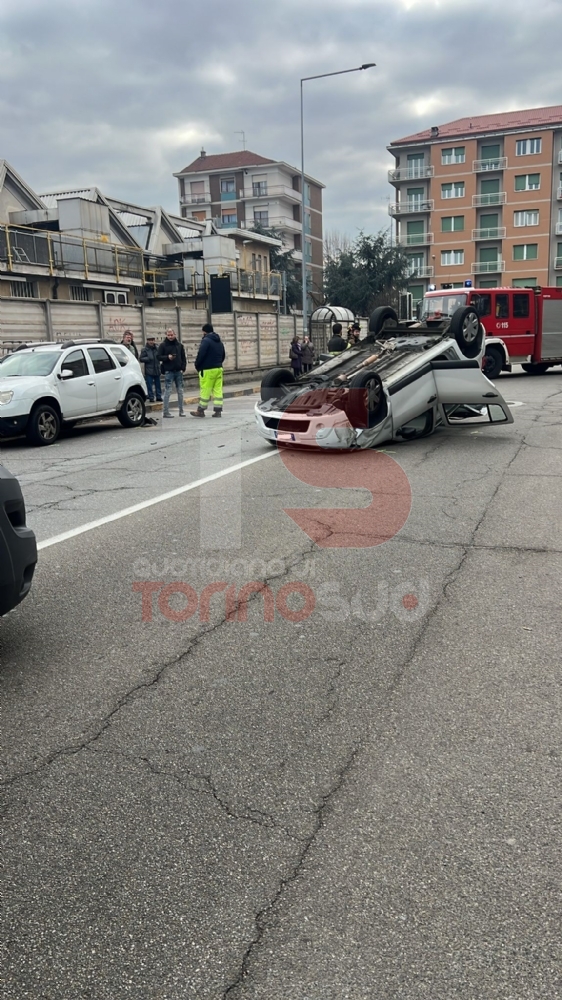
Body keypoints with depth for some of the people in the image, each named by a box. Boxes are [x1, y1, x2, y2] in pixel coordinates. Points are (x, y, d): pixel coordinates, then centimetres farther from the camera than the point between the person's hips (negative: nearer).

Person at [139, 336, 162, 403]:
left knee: (158, 384, 9)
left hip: (157, 370, 4)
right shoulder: (144, 349, -4)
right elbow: (141, 359, -7)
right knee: (150, 385, -4)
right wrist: (148, 358, -18)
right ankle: (151, 397, 1)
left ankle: (158, 397, 17)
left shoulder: (157, 349, 9)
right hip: (149, 371, -4)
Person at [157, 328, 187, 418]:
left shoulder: (179, 345, 11)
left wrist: (183, 368, 1)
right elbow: (158, 356, -3)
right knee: (168, 391, -5)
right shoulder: (163, 345, 0)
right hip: (168, 371, -4)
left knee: (180, 391, 7)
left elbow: (183, 357, 13)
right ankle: (166, 412, -2)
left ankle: (181, 411, 15)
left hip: (178, 371, 4)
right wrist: (167, 357, -18)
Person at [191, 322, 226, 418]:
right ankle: (218, 411, 5)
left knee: (205, 391, -1)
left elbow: (200, 355, -17)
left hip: (208, 370, -8)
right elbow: (223, 355, 22)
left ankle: (200, 410, 6)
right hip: (219, 369, 8)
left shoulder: (206, 340, -11)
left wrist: (197, 366, -3)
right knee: (218, 390, 6)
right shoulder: (219, 342, 16)